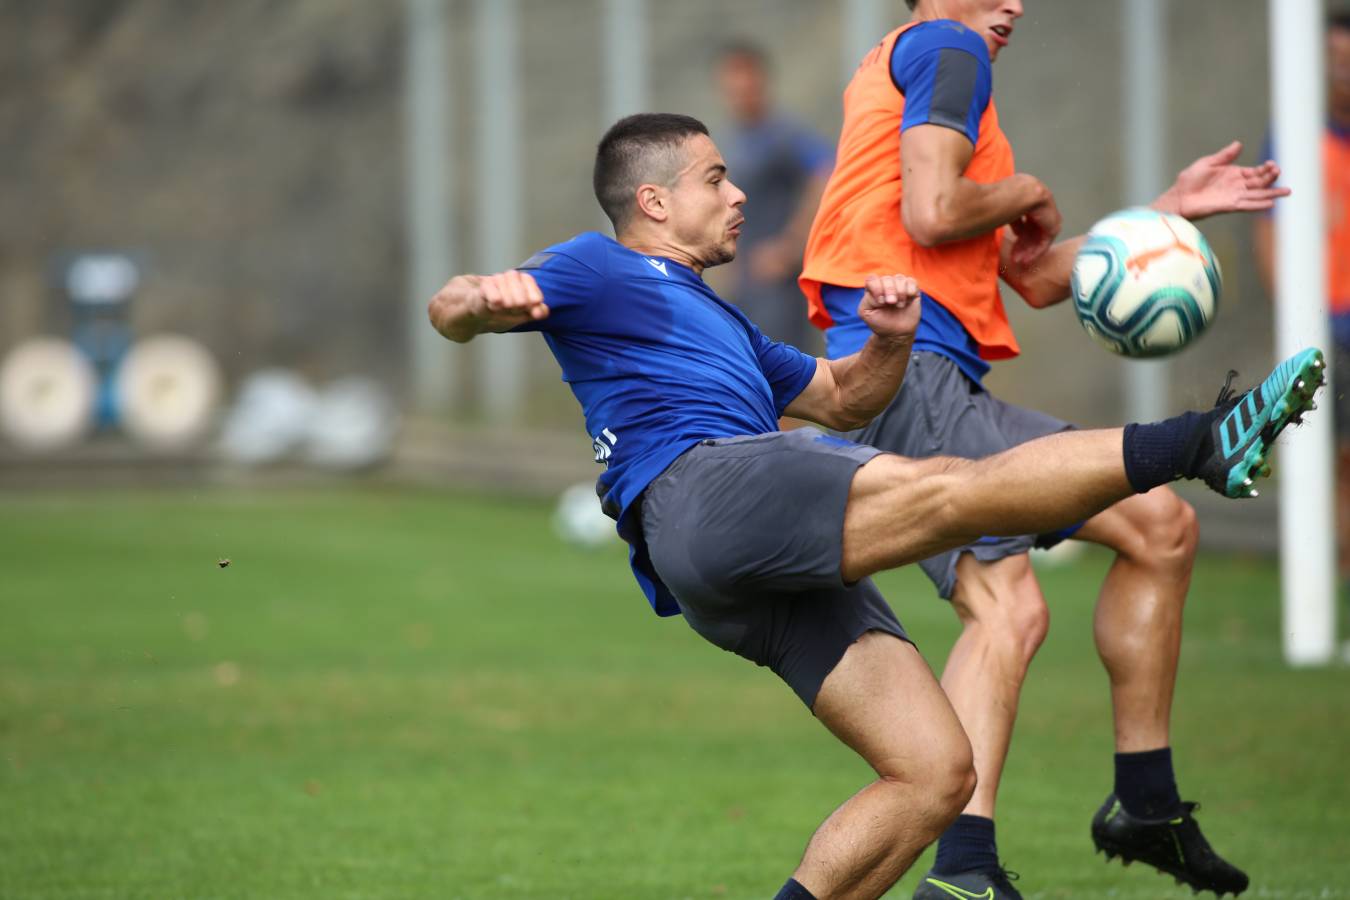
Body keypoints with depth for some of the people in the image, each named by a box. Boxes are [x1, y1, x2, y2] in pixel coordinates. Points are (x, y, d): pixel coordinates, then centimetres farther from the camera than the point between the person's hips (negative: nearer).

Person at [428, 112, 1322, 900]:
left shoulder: (717, 319, 39)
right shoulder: (602, 270, 15)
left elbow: (841, 398, 45)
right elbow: (451, 310, 1)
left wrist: (888, 342, 21)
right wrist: (485, 298, -25)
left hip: (789, 574, 9)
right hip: (699, 488, -9)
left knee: (937, 772, -3)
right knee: (945, 488, -28)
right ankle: (1198, 444, -33)